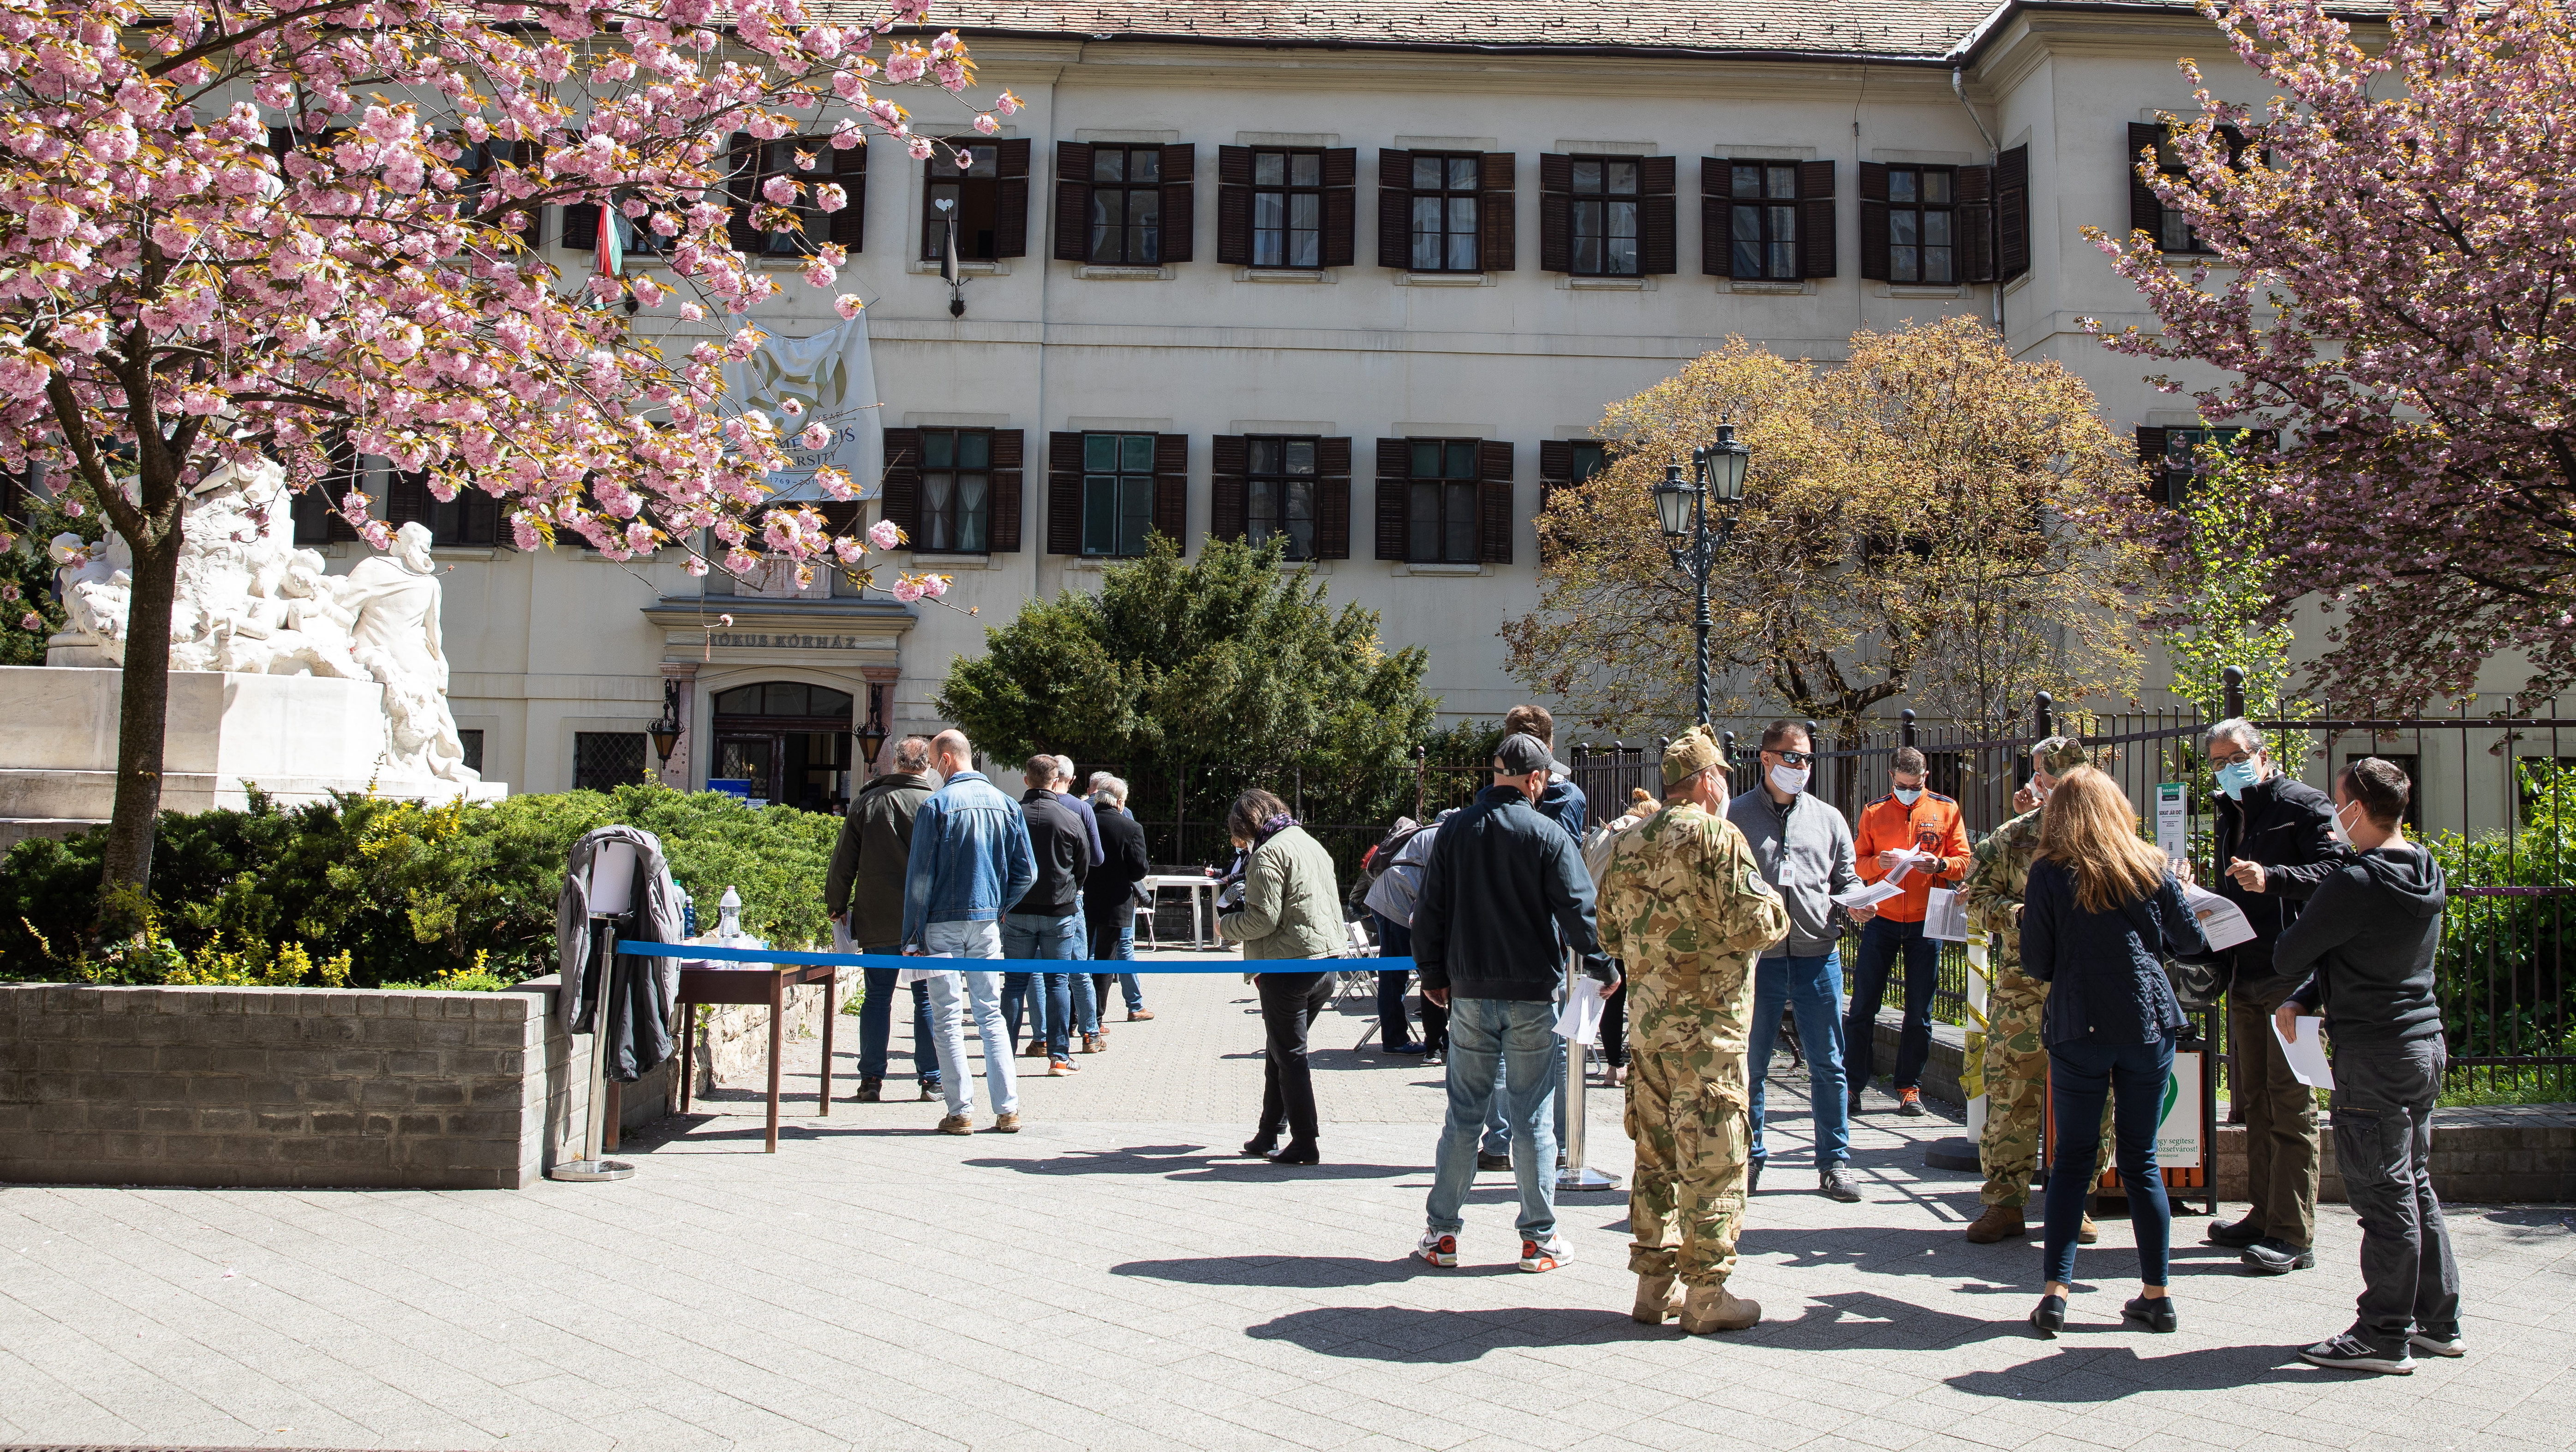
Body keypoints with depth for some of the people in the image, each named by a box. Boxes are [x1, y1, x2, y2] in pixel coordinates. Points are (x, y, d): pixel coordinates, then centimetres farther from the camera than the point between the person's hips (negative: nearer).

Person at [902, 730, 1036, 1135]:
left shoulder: (937, 805, -10)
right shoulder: (1004, 804, 3)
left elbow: (920, 876, -10)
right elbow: (1027, 872, 4)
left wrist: (912, 937, -5)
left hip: (943, 923, -4)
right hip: (987, 923, 4)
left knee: (948, 1019, 2)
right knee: (991, 1015, 11)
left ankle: (961, 1112, 1)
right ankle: (1008, 1110, 8)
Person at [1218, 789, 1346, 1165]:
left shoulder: (1268, 854, -11)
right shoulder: (1312, 844, 17)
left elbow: (1263, 919, -17)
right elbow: (1333, 906, 21)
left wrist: (1225, 925, -1)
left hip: (1287, 965, -9)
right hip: (1326, 963, 9)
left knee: (1289, 1056, 0)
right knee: (1281, 1051, 17)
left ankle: (1304, 1145, 2)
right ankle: (1268, 1136, 23)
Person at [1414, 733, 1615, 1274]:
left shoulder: (1454, 830, 3)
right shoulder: (1547, 835, -8)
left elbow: (1430, 910, 8)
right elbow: (1578, 908, -9)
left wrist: (1434, 975, 18)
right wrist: (1603, 967, 4)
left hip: (1469, 993, 3)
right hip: (1532, 995, -3)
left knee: (1463, 1116, 10)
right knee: (1533, 1118, 4)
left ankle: (1441, 1233, 14)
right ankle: (1539, 1238, 11)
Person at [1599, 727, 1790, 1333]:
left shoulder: (1628, 844, 10)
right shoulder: (1717, 837, -12)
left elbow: (1609, 933, 15)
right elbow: (1754, 924, -18)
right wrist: (1775, 906, 2)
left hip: (1647, 1017, 7)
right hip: (1708, 1020, -7)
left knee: (1655, 1151, 14)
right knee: (1711, 1157, 0)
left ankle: (1654, 1281, 21)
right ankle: (1706, 1294, 5)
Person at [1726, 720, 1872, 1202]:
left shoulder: (1828, 819, 12)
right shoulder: (1734, 817, 3)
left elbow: (1846, 878, 16)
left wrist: (1856, 903, -5)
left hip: (1818, 955, 2)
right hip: (1756, 957, -2)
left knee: (1828, 1063, 4)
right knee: (1750, 1063, 6)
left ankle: (1834, 1162, 14)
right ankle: (1749, 1159, 19)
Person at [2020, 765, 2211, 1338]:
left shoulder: (2049, 873, -6)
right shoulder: (2151, 868, 0)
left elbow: (2035, 962, -4)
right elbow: (2193, 943, 9)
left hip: (2078, 1028, -2)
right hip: (2148, 1024, 2)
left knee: (2073, 1157, 6)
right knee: (2141, 1160, 10)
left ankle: (2056, 1292, 0)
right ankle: (2157, 1294, 14)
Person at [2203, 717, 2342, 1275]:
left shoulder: (2303, 805, -6)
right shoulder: (2229, 814, 19)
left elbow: (2334, 870, -20)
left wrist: (2271, 878, -30)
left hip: (2290, 975, -9)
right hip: (2244, 975, 9)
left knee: (2290, 1103, -7)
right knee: (2254, 1100, 14)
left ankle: (2294, 1235, -4)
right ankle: (2265, 1214, 24)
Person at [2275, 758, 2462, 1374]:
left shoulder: (2355, 883, -20)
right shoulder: (2425, 874, 8)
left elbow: (2289, 956, -11)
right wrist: (2301, 1000, 7)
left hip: (2375, 1056, -9)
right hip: (2424, 1042, 9)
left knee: (2383, 1195, -2)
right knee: (2415, 1184, 17)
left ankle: (2384, 1336, 6)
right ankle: (2436, 1321, 25)